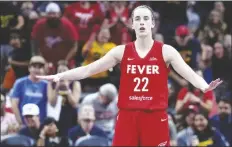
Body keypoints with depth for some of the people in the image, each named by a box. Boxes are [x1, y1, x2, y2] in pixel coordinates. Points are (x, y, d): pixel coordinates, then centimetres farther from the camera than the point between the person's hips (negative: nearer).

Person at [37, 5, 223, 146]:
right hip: (127, 117, 2)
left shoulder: (166, 51, 0)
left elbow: (188, 72, -12)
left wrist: (204, 86, -34)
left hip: (155, 117, -2)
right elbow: (89, 69, 4)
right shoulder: (121, 51, 5)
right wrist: (59, 76, -7)